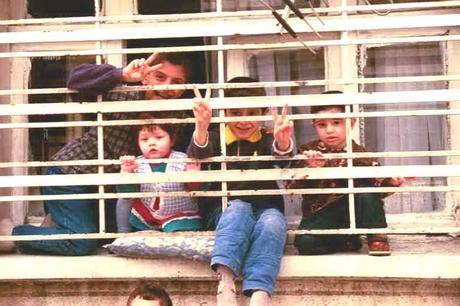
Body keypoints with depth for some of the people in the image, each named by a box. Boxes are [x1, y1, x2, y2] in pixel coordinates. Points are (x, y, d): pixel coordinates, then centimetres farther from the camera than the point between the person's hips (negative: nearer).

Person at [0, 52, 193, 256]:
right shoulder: (124, 96, -22)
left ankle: (57, 220, 32)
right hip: (68, 173, -8)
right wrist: (123, 75, -47)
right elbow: (77, 77, -34)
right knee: (84, 243, -12)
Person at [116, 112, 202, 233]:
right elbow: (126, 194, -9)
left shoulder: (182, 160, -13)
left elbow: (198, 191, -12)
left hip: (179, 217, -4)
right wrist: (126, 173, -25)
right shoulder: (137, 164, -5)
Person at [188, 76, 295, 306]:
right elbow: (198, 154, -13)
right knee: (239, 209, -34)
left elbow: (281, 156, -12)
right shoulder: (216, 138, 9)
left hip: (266, 207, 1)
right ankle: (225, 281, -49)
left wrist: (283, 141, -38)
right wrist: (201, 128, -36)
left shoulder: (266, 140, 11)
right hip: (225, 208, 0)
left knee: (273, 223, -32)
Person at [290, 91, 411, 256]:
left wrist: (389, 182, -29)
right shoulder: (309, 151, -3)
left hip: (351, 212, 0)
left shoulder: (360, 155, -4)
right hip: (320, 215, 1)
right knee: (304, 242, -27)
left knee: (366, 192, -29)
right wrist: (310, 168, -31)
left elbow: (376, 185, -6)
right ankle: (347, 241, -1)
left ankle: (377, 238, -9)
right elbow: (293, 186, -12)